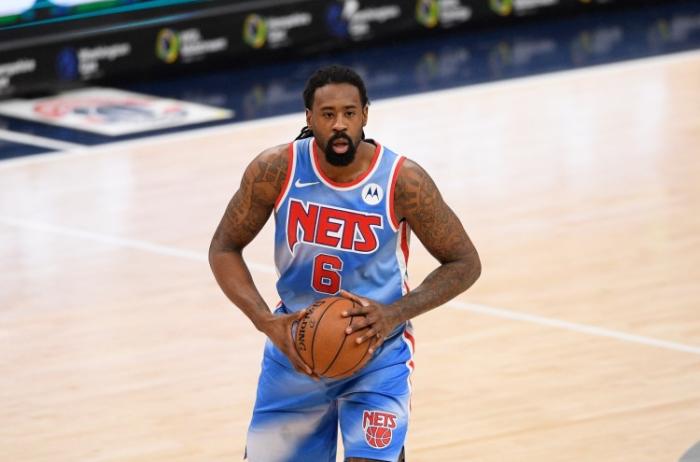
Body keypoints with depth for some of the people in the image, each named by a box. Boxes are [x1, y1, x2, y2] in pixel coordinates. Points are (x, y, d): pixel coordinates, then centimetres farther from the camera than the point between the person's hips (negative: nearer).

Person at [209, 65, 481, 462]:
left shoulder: (403, 181, -20)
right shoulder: (276, 170, -15)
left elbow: (465, 263, -10)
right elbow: (224, 249, -4)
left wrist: (395, 315, -23)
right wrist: (266, 322, -19)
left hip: (377, 351, -3)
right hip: (295, 348, 3)